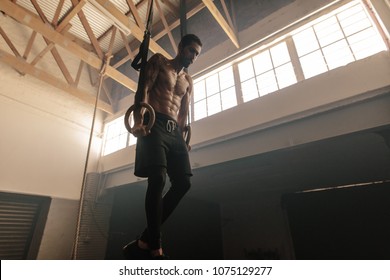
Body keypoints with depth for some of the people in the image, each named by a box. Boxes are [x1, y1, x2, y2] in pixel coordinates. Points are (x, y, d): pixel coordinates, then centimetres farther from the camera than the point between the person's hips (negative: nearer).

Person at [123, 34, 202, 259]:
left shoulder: (188, 81, 29)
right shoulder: (159, 61, 15)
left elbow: (184, 112, 17)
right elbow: (144, 90, -1)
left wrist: (182, 138, 2)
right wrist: (139, 120, -18)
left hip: (175, 132, 6)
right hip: (154, 125, -5)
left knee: (183, 183, -8)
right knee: (158, 178, -23)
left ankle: (144, 242, -1)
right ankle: (156, 248, -14)